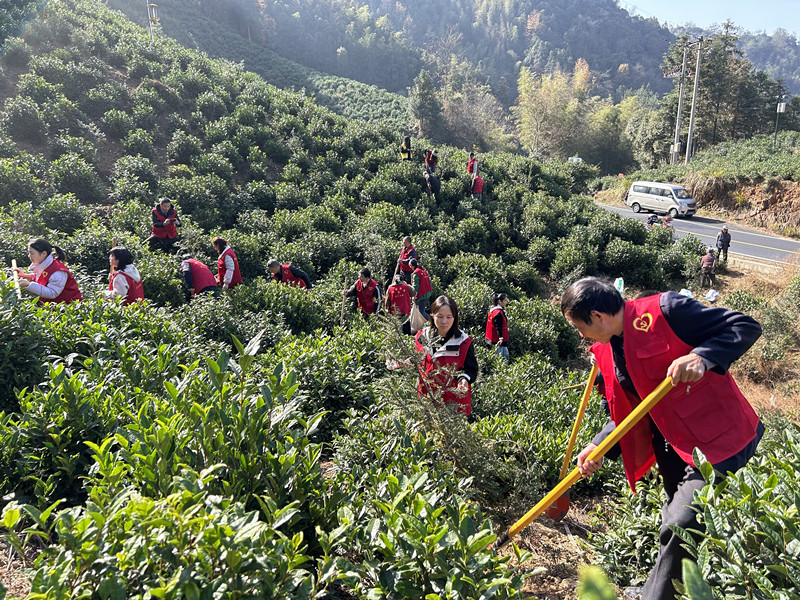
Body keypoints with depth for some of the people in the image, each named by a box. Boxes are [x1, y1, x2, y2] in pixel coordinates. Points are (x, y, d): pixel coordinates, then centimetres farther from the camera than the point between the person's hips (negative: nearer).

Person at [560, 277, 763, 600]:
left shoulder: (664, 310, -18)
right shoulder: (607, 352, 6)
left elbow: (746, 326, -17)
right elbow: (627, 413, 12)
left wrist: (702, 357, -32)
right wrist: (598, 447, -2)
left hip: (719, 438, -7)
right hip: (673, 446, 8)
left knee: (680, 525, -9)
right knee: (678, 524, 19)